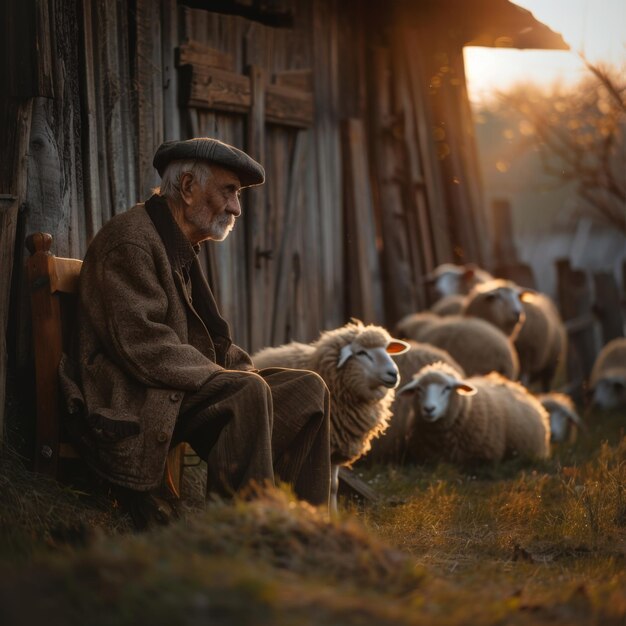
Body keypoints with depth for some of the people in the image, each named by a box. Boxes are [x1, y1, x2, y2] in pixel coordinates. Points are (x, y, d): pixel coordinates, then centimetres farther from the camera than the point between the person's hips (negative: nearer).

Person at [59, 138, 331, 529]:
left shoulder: (182, 246, 19)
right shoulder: (130, 239, -12)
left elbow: (211, 340, 22)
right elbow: (142, 344, -21)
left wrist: (244, 370, 2)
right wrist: (226, 378, -20)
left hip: (180, 391, 10)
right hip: (131, 404, -10)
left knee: (308, 390, -2)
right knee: (247, 392, -32)